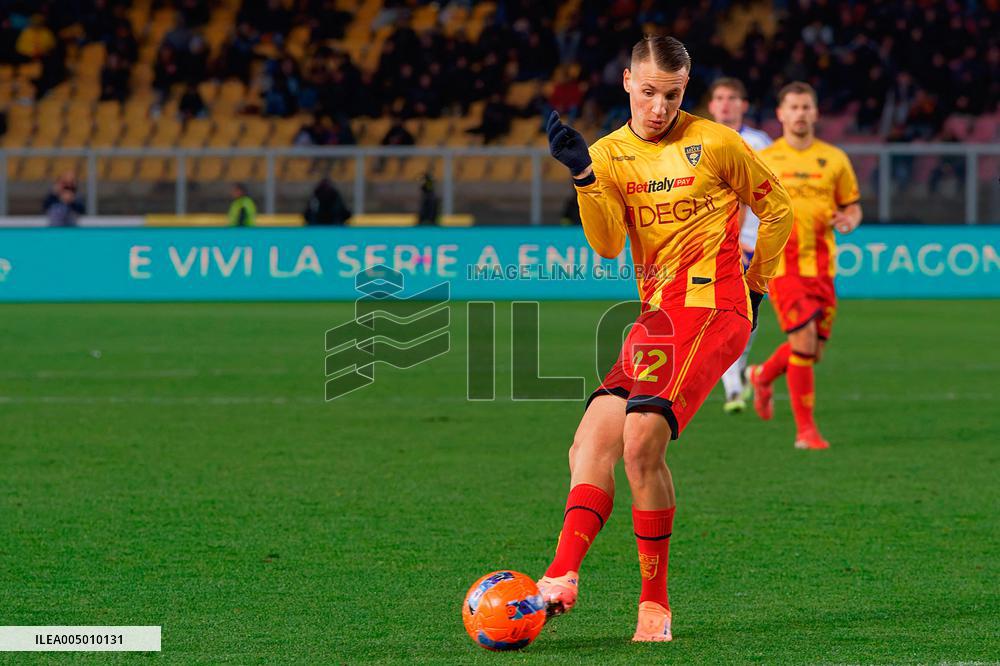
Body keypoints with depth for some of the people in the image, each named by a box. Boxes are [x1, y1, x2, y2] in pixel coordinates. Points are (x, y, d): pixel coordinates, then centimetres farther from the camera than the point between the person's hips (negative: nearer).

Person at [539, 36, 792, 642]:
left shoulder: (715, 143, -1)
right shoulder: (610, 154, 9)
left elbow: (777, 210, 12)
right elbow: (608, 244, -6)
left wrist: (754, 285, 13)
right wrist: (584, 175, -18)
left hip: (714, 308, -6)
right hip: (657, 316, 6)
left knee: (641, 441, -22)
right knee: (591, 443, -8)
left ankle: (655, 604, -13)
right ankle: (561, 580, -14)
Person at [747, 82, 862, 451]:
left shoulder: (834, 158, 8)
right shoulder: (762, 160, 2)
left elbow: (852, 206, 15)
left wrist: (849, 221, -8)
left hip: (822, 266, 3)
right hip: (782, 264, -3)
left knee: (812, 352, 7)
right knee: (804, 341, -16)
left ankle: (763, 375, 39)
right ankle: (806, 430, -6)